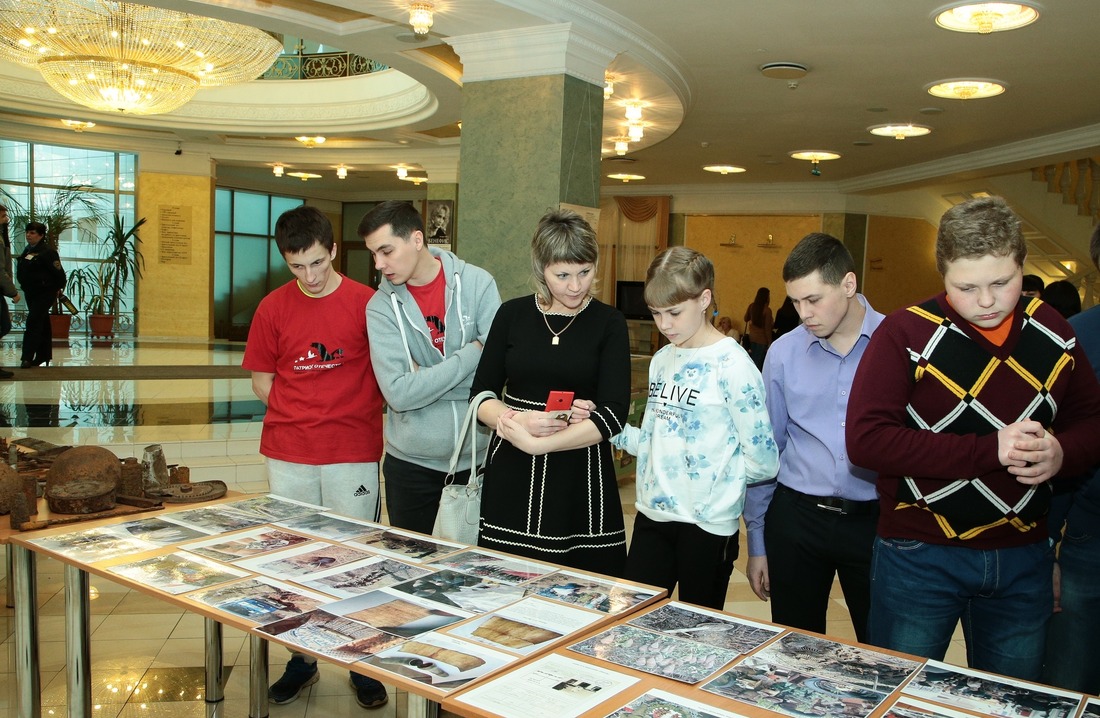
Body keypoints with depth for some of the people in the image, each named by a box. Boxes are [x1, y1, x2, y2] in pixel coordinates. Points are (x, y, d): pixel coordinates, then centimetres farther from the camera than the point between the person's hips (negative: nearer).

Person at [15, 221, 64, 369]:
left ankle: (28, 357, -12)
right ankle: (44, 355, 22)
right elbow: (22, 271, 21)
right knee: (42, 323, 14)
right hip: (30, 292, 9)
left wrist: (59, 287, -7)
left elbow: (58, 271, -15)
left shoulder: (47, 251, -15)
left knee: (33, 322, -13)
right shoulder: (28, 250, 12)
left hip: (45, 293, -9)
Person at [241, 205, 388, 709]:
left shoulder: (367, 303, -4)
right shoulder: (273, 308, 3)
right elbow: (261, 381, 8)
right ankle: (302, 661, 29)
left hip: (353, 454, -2)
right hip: (288, 455, 3)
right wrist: (304, 411, -4)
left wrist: (352, 413, -8)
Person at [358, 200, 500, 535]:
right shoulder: (381, 306, -7)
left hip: (478, 456, 0)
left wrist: (424, 379, -16)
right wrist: (471, 354, -16)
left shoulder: (477, 283, -7)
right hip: (411, 461, 0)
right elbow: (398, 394, -17)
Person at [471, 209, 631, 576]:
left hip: (581, 478, -1)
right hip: (511, 477, 2)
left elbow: (612, 415, -9)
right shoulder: (512, 314, 6)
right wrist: (517, 419, -16)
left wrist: (534, 443, -16)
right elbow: (481, 396, 5)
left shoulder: (608, 323, 0)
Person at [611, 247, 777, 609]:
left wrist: (712, 478, -4)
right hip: (652, 515, 6)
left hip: (707, 524, -6)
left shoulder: (731, 364, -14)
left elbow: (762, 462, -13)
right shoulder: (662, 360, 9)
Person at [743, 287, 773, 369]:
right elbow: (767, 328, -14)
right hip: (762, 340, -6)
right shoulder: (767, 310, -16)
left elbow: (746, 319, 15)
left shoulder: (752, 306, -1)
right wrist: (770, 343, -8)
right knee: (758, 363, 1)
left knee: (752, 361, 14)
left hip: (751, 337, 6)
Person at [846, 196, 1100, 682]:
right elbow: (865, 439, -22)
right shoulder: (907, 333, -14)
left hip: (1024, 557, 5)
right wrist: (989, 450, -25)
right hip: (920, 555, -4)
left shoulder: (1050, 330, 1)